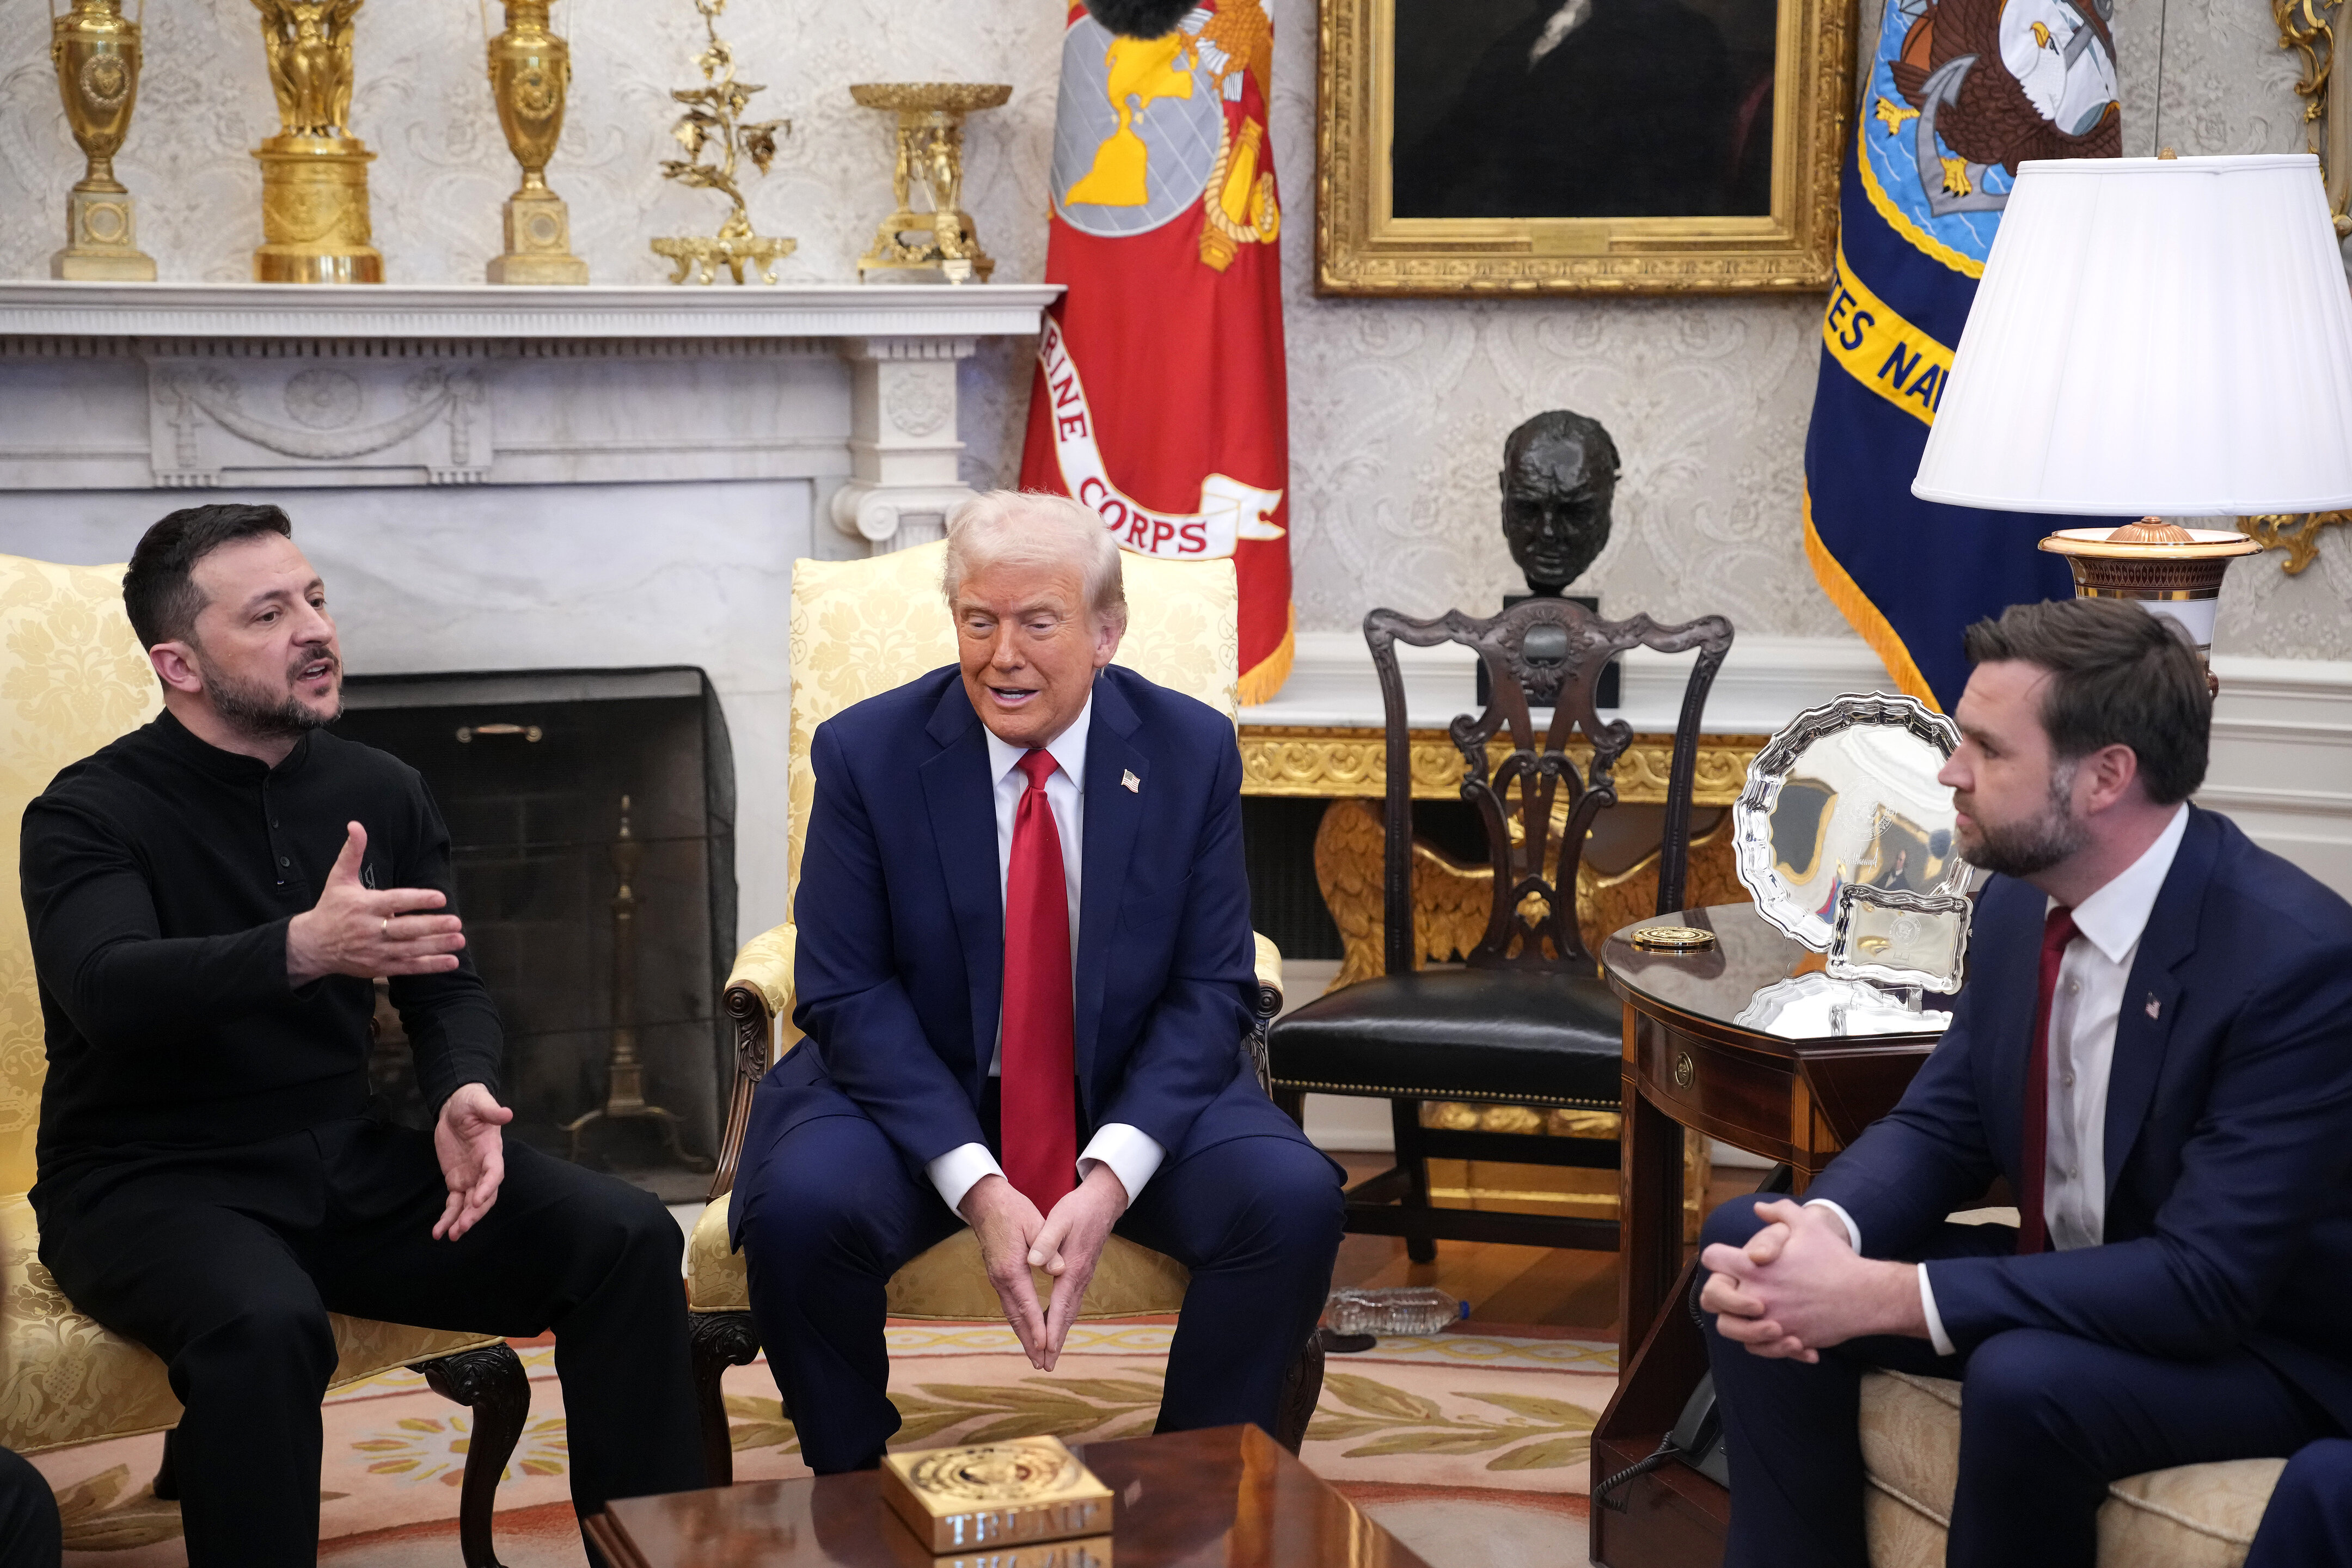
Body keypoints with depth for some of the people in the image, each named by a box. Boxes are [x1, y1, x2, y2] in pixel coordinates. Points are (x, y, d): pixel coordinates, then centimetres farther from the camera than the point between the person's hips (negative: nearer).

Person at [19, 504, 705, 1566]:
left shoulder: (381, 791, 9)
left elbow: (447, 989, 9)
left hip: (350, 1163, 5)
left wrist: (465, 1093, -15)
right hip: (153, 1182, -5)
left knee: (629, 1240, -15)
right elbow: (108, 988, -25)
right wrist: (302, 950, -43)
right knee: (265, 1324, -38)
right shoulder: (92, 813, -6)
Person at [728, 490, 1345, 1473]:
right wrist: (976, 1188, -22)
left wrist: (1110, 1178, -22)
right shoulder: (865, 753, -8)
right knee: (800, 1208, -30)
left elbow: (1210, 991, -5)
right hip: (919, 1096, -1)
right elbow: (848, 996, -10)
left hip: (1132, 1104, 1)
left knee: (1295, 1200, -25)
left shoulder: (1191, 751, -5)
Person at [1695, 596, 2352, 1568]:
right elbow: (1939, 1123, 4)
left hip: (2266, 1335, -7)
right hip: (2072, 1280, 7)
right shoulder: (2021, 902, -4)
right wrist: (1827, 1229, -21)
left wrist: (1881, 1297, -34)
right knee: (1748, 1244, -4)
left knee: (2023, 1381, -35)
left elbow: (2207, 1281, -31)